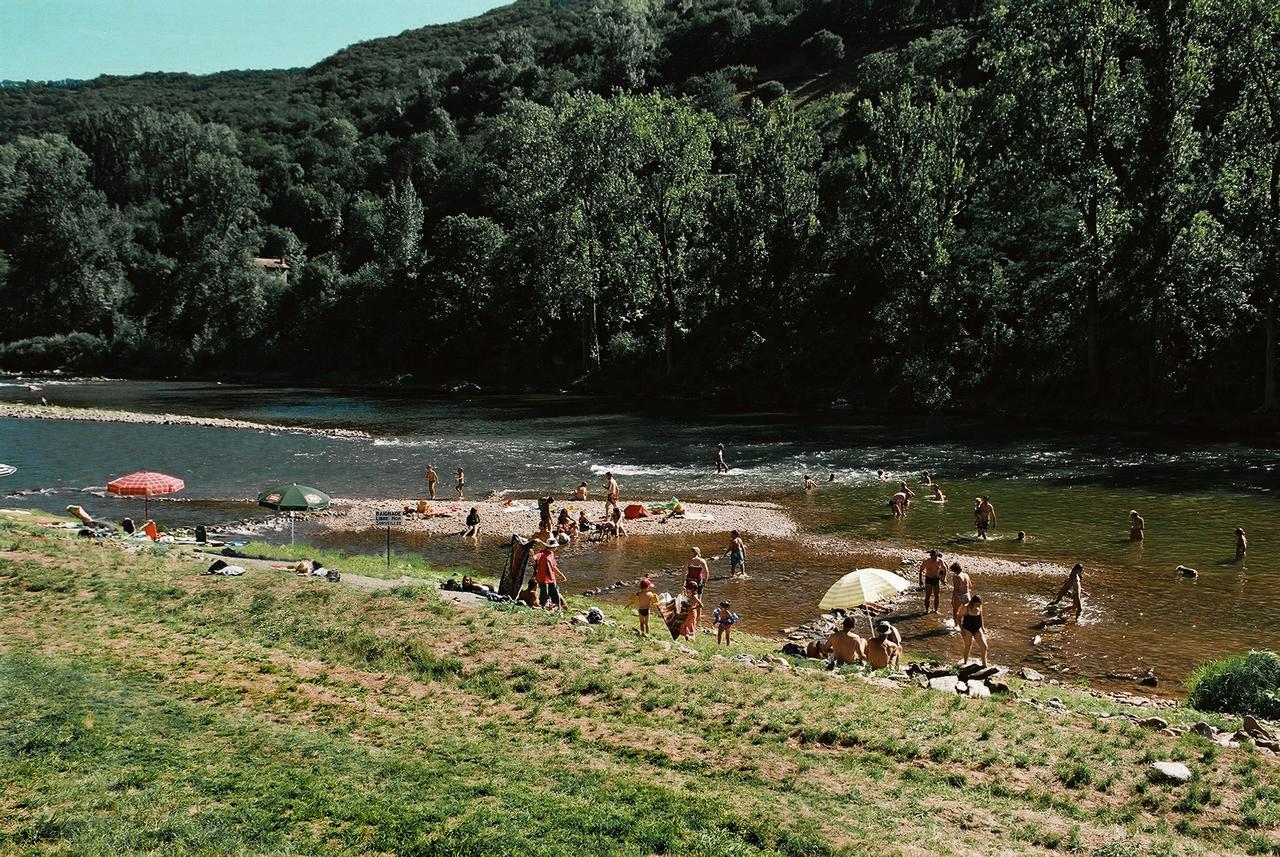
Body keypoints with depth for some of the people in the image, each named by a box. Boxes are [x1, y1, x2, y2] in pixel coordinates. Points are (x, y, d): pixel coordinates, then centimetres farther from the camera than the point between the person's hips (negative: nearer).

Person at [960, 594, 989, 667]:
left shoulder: (979, 608, -5)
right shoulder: (966, 608, -17)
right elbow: (959, 617, -6)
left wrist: (982, 628, 14)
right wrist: (961, 629, -11)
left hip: (977, 629, 4)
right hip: (967, 630, -4)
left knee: (984, 646, -1)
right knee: (968, 647, 7)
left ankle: (984, 665, 11)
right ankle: (965, 662, 28)